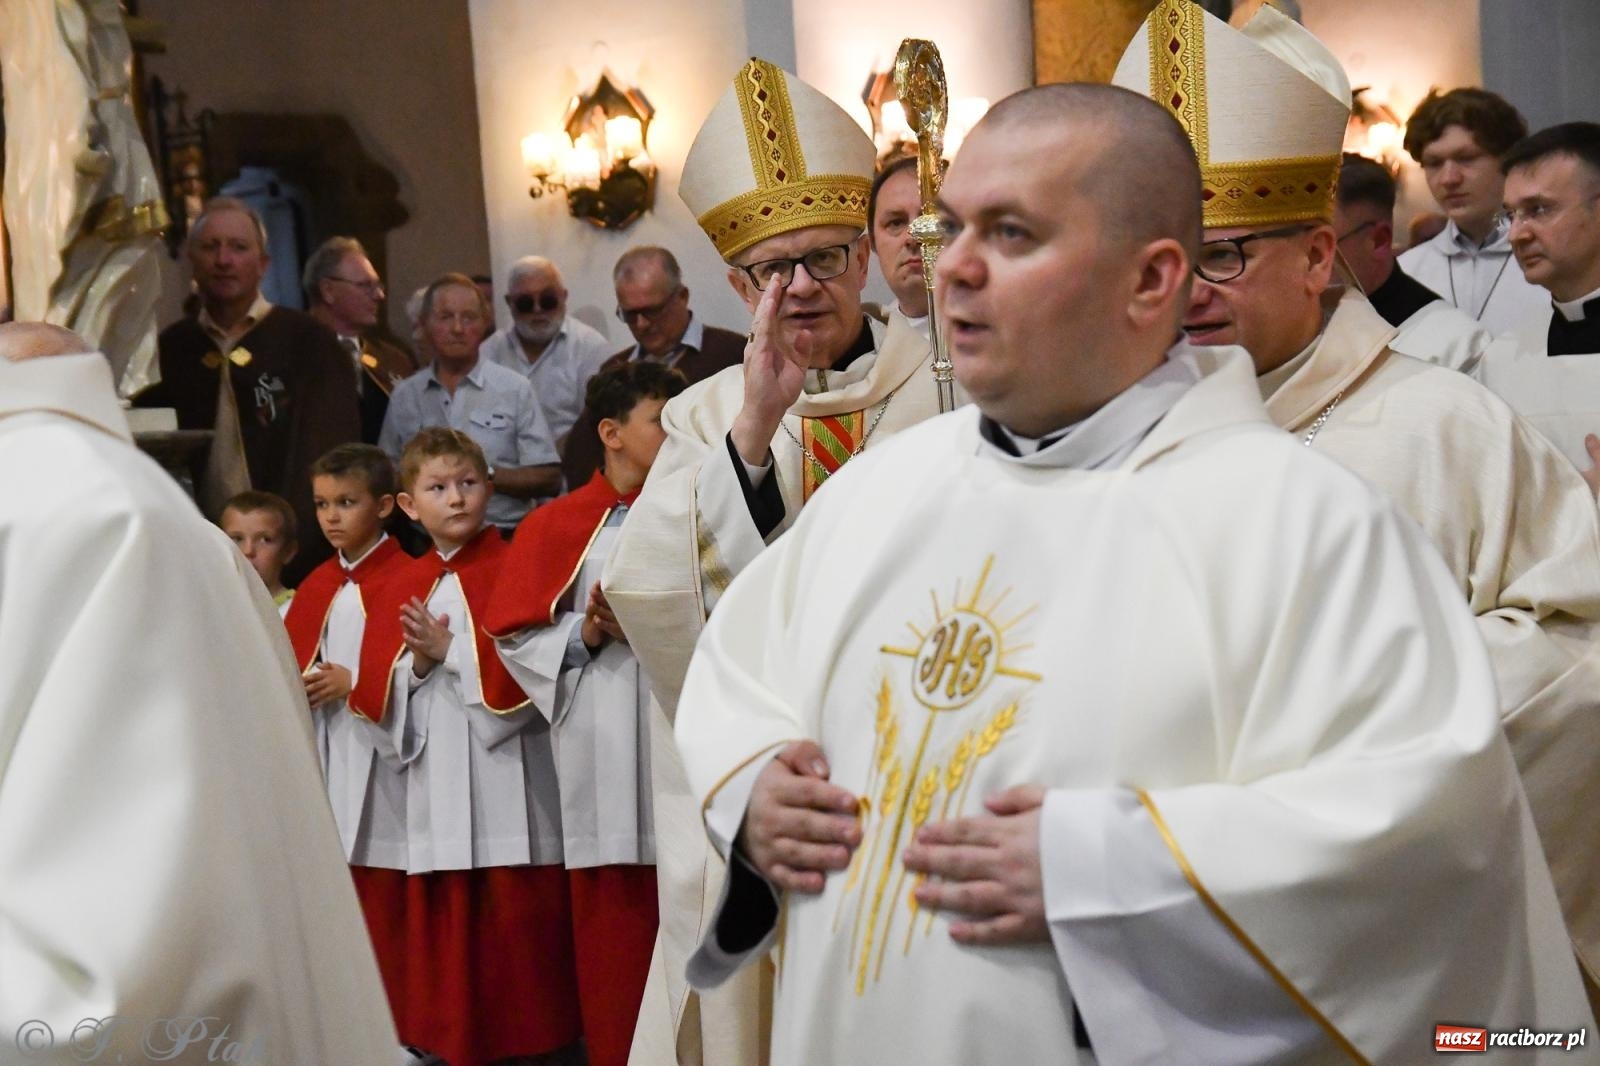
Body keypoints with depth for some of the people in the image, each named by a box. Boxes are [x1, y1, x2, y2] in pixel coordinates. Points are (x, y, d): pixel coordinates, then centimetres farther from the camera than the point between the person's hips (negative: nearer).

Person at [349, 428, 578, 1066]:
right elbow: (373, 693, 10)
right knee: (439, 925, 7)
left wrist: (452, 650, -10)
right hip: (436, 781, 5)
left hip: (507, 779, -4)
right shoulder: (401, 588, 13)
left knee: (518, 916, -4)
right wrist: (416, 665, -8)